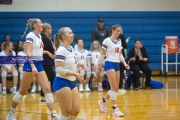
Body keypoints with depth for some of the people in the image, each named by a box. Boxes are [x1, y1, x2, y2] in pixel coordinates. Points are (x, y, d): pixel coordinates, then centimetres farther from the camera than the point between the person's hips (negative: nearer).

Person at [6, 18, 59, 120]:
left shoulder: (39, 36, 11)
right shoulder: (30, 36, -13)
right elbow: (28, 52, -20)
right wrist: (32, 66, -30)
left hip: (39, 64, 8)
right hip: (30, 65, -8)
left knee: (47, 89, -2)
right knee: (22, 91, 1)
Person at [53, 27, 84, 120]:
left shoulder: (71, 48, 11)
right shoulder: (61, 50, -16)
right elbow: (59, 70, -23)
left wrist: (77, 65, 6)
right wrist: (75, 74, -27)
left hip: (72, 82, 9)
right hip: (62, 83, -9)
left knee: (76, 110, 5)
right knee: (66, 112, -6)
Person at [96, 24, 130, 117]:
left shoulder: (119, 42, 12)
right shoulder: (107, 41, -9)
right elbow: (101, 55, -6)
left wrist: (125, 63, 3)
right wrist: (98, 68, -5)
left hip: (117, 65, 8)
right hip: (109, 64, -8)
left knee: (116, 88, 8)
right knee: (114, 87, -12)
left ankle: (102, 101, 29)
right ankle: (115, 109, -9)